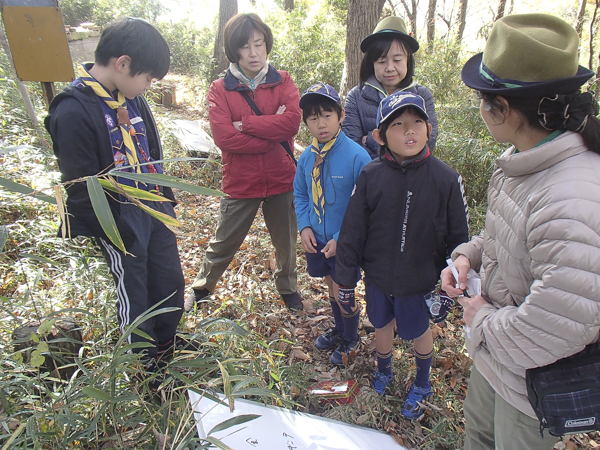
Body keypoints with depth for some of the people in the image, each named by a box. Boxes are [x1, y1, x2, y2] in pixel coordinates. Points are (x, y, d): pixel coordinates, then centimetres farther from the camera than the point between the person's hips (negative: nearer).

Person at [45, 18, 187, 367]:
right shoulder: (74, 111, -20)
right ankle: (147, 366, 33)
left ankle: (166, 347, 43)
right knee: (134, 295, 10)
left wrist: (166, 199, 14)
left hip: (155, 208, 7)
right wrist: (115, 234, -14)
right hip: (122, 221, -7)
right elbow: (82, 188, -18)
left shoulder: (132, 97, 3)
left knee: (171, 283, 18)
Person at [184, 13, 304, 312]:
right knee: (223, 243, 15)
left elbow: (292, 121, -17)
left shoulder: (282, 82, 1)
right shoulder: (220, 89, -4)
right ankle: (201, 288, 40)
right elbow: (224, 137, -18)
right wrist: (273, 134, -16)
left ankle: (288, 288, 44)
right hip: (240, 183, -1)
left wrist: (245, 124, -18)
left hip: (282, 179, 2)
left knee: (286, 242, 18)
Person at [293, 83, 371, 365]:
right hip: (317, 240, 5)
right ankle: (339, 329, 49)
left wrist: (341, 238, -20)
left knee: (342, 293, 7)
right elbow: (300, 194, 10)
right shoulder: (307, 157, -3)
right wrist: (304, 227, -5)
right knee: (331, 286, 23)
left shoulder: (356, 156, -19)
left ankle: (350, 339, 37)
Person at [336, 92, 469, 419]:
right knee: (383, 325, 21)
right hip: (378, 276, 2)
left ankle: (421, 385, 49)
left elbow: (457, 238, -6)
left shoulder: (446, 179, -15)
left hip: (420, 280, -1)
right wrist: (346, 279, -1)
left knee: (418, 331, 19)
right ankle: (383, 373, 53)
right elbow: (352, 232, -6)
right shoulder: (371, 176, -14)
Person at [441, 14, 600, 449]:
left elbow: (558, 329, -36)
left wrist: (484, 321, -20)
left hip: (534, 379, -8)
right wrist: (468, 255, -6)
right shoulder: (521, 162, -7)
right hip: (491, 350, 8)